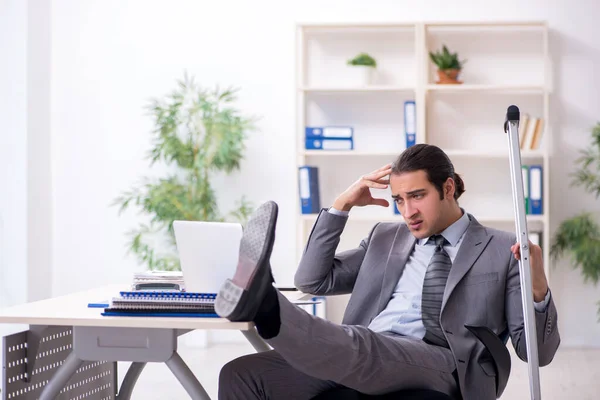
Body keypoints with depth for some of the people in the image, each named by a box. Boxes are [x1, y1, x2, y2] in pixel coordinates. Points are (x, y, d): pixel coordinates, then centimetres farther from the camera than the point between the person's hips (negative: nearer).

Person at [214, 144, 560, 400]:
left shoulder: (502, 251, 11)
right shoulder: (386, 238, 27)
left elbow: (538, 352, 6)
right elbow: (312, 281, 23)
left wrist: (539, 289, -15)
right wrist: (342, 206, 16)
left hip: (439, 364, -5)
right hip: (361, 357, 6)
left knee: (357, 345, -40)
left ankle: (267, 307, -61)